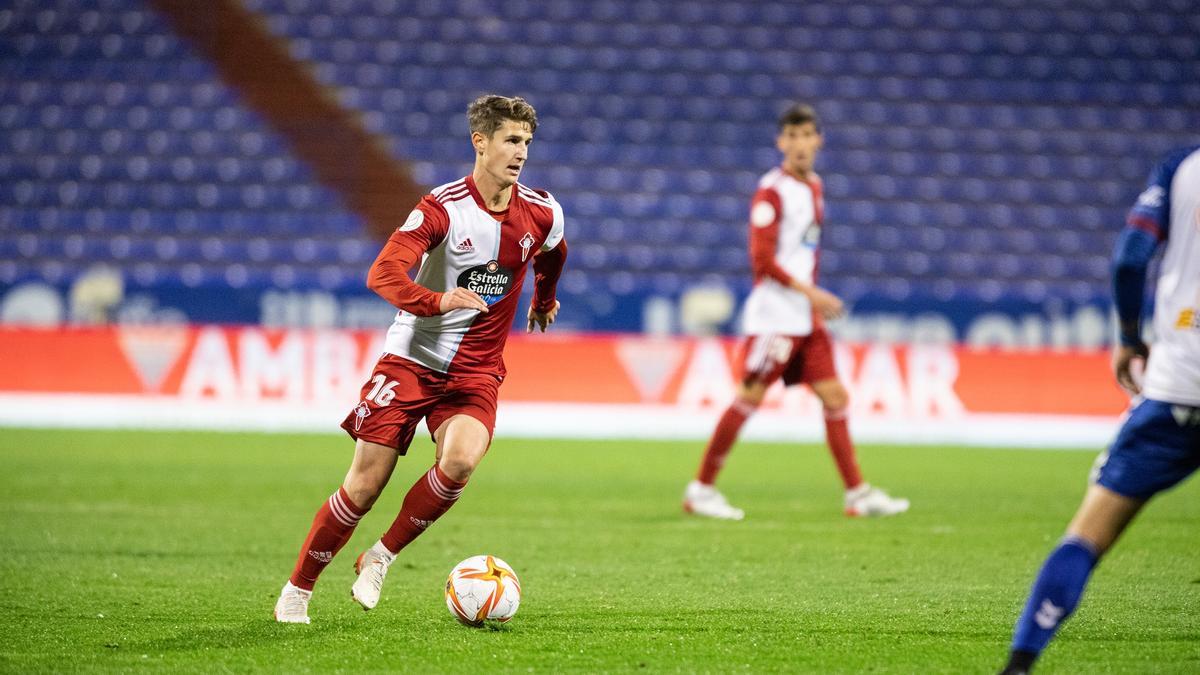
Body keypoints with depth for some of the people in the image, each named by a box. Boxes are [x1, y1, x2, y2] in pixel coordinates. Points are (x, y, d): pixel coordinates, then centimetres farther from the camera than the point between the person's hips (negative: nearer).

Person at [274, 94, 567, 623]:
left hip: (475, 372, 3)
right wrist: (437, 301, -41)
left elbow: (552, 253, 25)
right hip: (411, 358, -2)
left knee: (460, 461, -27)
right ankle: (297, 589, 14)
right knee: (364, 486, -5)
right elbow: (383, 273, -25)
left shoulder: (541, 214, -1)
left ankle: (381, 557, -6)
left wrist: (544, 301, 41)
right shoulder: (442, 207, -14)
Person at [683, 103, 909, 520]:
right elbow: (762, 259, -17)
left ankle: (858, 494, 8)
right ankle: (700, 490, 0)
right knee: (750, 397, -7)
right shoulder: (772, 191, -11)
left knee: (834, 397, 5)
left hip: (806, 318, 8)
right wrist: (810, 293, -20)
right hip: (773, 313, -8)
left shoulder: (813, 186, 15)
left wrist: (816, 302, 18)